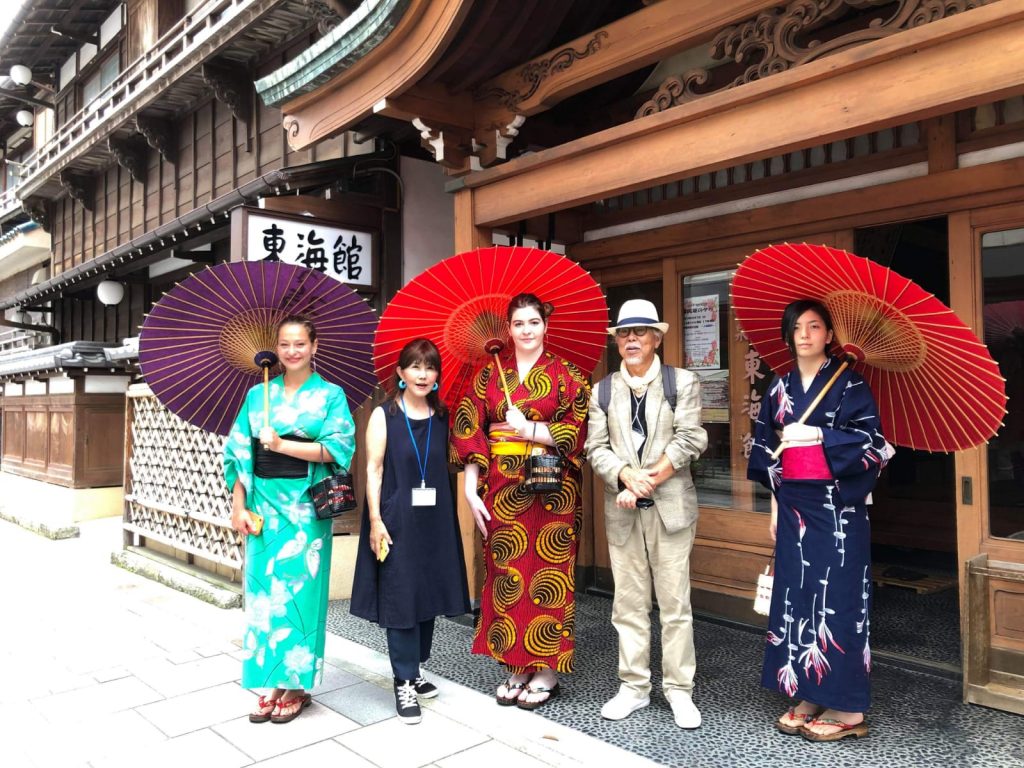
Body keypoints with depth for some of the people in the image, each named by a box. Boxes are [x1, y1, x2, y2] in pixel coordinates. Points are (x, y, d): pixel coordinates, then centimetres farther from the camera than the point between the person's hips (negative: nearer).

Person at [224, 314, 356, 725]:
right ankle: (270, 684, 19)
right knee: (264, 590, 6)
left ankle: (296, 685, 16)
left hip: (306, 506, -3)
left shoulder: (331, 395, 0)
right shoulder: (257, 394, 9)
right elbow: (240, 453, 7)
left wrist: (280, 444, -15)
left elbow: (335, 449, -10)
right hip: (263, 503, 3)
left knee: (300, 590, 2)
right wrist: (238, 505, 0)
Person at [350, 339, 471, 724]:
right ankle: (404, 683, 13)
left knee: (428, 594, 11)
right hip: (396, 519, -4)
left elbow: (447, 468, 8)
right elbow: (374, 468, -6)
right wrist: (375, 520, -12)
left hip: (435, 520, 4)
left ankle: (413, 672, 28)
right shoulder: (384, 415, -3)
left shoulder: (442, 416, 7)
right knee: (400, 597, 1)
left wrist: (448, 515, 3)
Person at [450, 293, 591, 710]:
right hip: (501, 489, 3)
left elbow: (578, 430, -6)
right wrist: (471, 487, -5)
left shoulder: (565, 375, 2)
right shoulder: (489, 375, 9)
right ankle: (516, 666, 20)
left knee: (546, 575, 1)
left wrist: (528, 430, -15)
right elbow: (469, 430, 3)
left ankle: (547, 670, 14)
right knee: (506, 574, 6)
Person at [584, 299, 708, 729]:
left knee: (675, 603, 3)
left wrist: (650, 479, -14)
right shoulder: (602, 390, 10)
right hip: (621, 510, 3)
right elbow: (596, 448, 3)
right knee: (628, 603, 9)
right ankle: (634, 687, 20)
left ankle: (679, 690, 15)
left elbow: (690, 439, -7)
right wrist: (627, 476, -15)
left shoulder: (683, 382, 3)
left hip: (670, 505, -2)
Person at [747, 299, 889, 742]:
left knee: (837, 597, -3)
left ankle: (847, 708, 9)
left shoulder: (850, 384, -2)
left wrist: (817, 434, -18)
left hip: (837, 506, -5)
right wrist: (775, 505, 8)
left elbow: (869, 444, -10)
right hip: (794, 506, 5)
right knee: (796, 595, 6)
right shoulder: (779, 389, 11)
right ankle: (809, 696, 18)